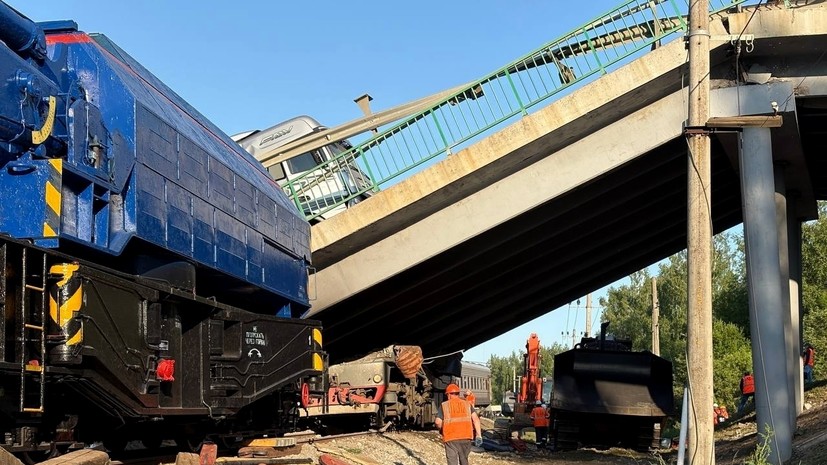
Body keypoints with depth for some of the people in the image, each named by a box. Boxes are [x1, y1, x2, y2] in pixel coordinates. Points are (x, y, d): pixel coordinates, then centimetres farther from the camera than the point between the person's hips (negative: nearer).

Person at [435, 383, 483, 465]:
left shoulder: (444, 405, 5)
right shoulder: (467, 404, 11)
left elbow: (438, 422, -4)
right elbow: (475, 418, -1)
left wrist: (442, 429, 17)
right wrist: (479, 435, -3)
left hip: (451, 438, -3)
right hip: (466, 437, 3)